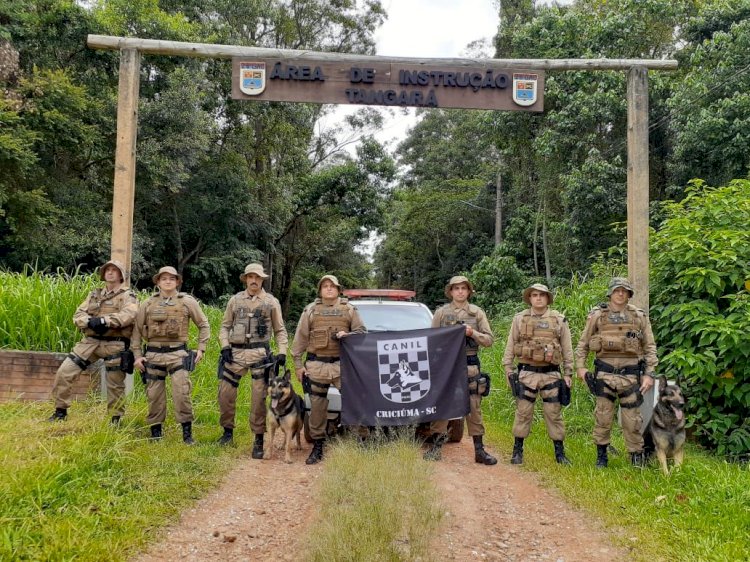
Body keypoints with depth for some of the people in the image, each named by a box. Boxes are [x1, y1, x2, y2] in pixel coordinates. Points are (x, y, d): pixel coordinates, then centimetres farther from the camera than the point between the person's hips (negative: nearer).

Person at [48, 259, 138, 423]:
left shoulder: (127, 295, 0)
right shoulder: (94, 294, 16)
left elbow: (128, 315, -20)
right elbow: (78, 315, 7)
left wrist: (104, 320, -27)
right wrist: (90, 321, -15)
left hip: (114, 345, -4)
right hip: (91, 341, 5)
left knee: (115, 384, 4)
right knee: (64, 373, -1)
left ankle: (116, 419, 20)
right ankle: (60, 411, 15)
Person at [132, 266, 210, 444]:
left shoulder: (188, 302, 3)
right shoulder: (147, 305, 7)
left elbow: (204, 325, 10)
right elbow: (137, 331, 11)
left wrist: (201, 349, 3)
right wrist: (137, 355, 5)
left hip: (178, 354, -2)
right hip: (153, 354, 2)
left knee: (182, 393, -10)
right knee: (154, 396, 7)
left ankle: (187, 432, 1)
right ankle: (155, 433, 20)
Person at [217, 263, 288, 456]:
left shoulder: (271, 302, 5)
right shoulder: (235, 300, 9)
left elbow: (280, 330, 7)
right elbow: (225, 326, 12)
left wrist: (282, 352, -4)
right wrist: (225, 347, -2)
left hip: (260, 354, -2)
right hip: (236, 352, 2)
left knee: (259, 397, -3)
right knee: (225, 393, 3)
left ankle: (259, 440, 6)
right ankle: (228, 431, 24)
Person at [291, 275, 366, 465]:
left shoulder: (349, 309, 9)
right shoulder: (310, 310, 9)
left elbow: (361, 331, 10)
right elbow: (300, 338, 8)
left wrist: (348, 335, -11)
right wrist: (298, 364, 3)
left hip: (342, 364, 0)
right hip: (316, 365, 0)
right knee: (317, 406, 4)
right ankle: (317, 447, 14)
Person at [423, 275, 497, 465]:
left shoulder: (477, 312, 8)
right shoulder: (441, 312, 7)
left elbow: (489, 340, 4)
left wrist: (473, 333, -11)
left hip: (470, 365, 0)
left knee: (474, 408, 3)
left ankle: (479, 450, 8)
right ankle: (435, 447, 9)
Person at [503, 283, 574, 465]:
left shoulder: (559, 320, 5)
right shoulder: (519, 319, 5)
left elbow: (567, 349, 7)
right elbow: (510, 346, 7)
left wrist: (568, 373, 3)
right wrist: (508, 369, 1)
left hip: (551, 374, 0)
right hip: (526, 373, 0)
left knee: (554, 414, 4)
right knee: (523, 413, 4)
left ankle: (560, 452, 15)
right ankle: (517, 450, 15)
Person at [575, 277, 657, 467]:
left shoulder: (639, 317, 4)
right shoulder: (597, 315, 3)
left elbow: (650, 347, 5)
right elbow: (583, 343, 10)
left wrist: (649, 374, -2)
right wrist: (580, 366, 0)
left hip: (630, 374, 0)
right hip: (604, 373, 0)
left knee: (632, 420, 5)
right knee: (603, 417, 4)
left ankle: (637, 457, 20)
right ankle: (601, 456, 18)